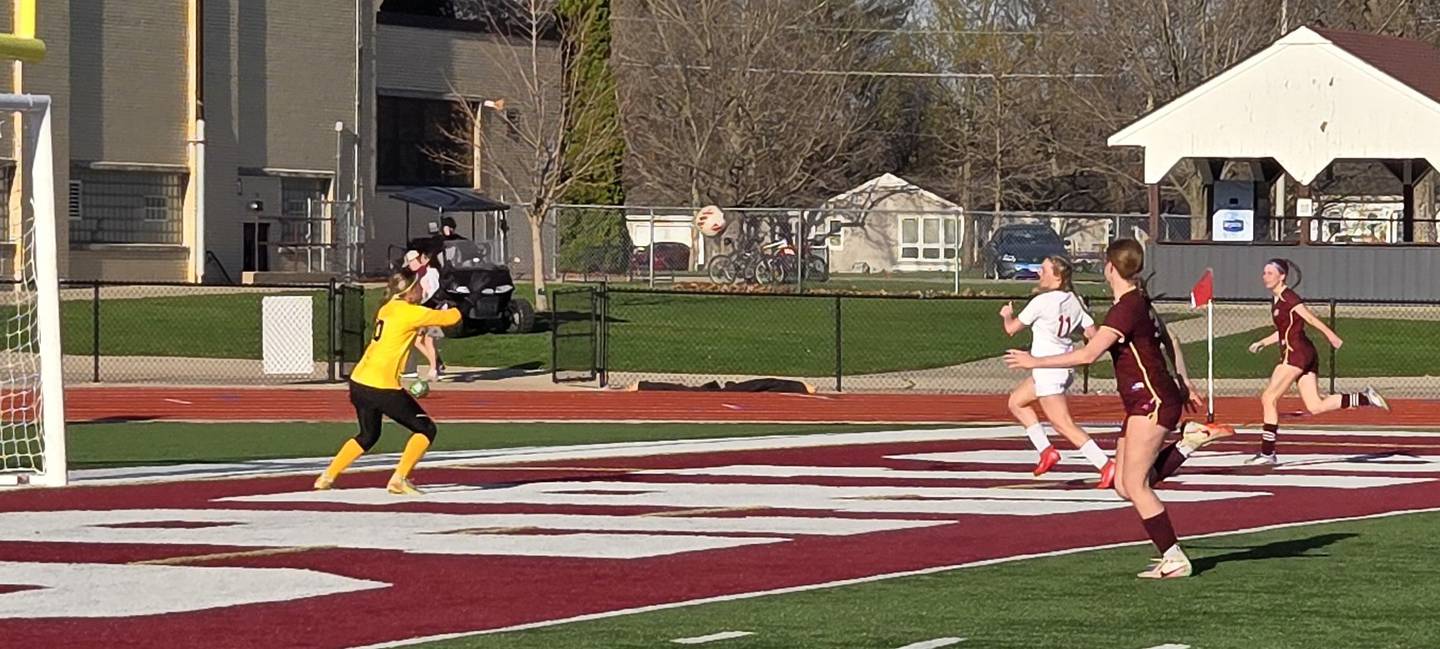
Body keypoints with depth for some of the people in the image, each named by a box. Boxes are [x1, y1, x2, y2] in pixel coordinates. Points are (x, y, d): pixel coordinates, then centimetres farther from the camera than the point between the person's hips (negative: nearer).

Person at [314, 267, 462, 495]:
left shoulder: (388, 309, 13)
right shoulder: (408, 312, -11)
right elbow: (448, 318, -4)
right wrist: (459, 310, 16)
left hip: (359, 381, 9)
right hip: (381, 387, -9)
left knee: (368, 436, 27)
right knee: (426, 429, 1)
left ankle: (327, 477, 25)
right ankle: (399, 480, -6)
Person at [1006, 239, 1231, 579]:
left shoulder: (1126, 309, -18)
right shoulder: (1140, 303, 12)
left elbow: (1088, 354, -25)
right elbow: (1169, 343, 25)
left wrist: (1036, 362, -19)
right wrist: (1185, 383, 34)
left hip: (1152, 401, -9)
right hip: (1143, 402, 9)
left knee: (1134, 485, -7)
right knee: (1125, 487, 8)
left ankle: (1173, 559, -3)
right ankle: (1188, 443, 12)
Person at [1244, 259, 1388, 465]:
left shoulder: (1288, 298, -9)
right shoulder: (1276, 300, 18)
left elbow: (1311, 319, -15)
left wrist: (1332, 337, -19)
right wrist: (1263, 342, 21)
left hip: (1296, 353, -10)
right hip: (1305, 355, 10)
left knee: (1269, 398, -5)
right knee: (1315, 406, 4)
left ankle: (1267, 453, -3)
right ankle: (1364, 398, 2)